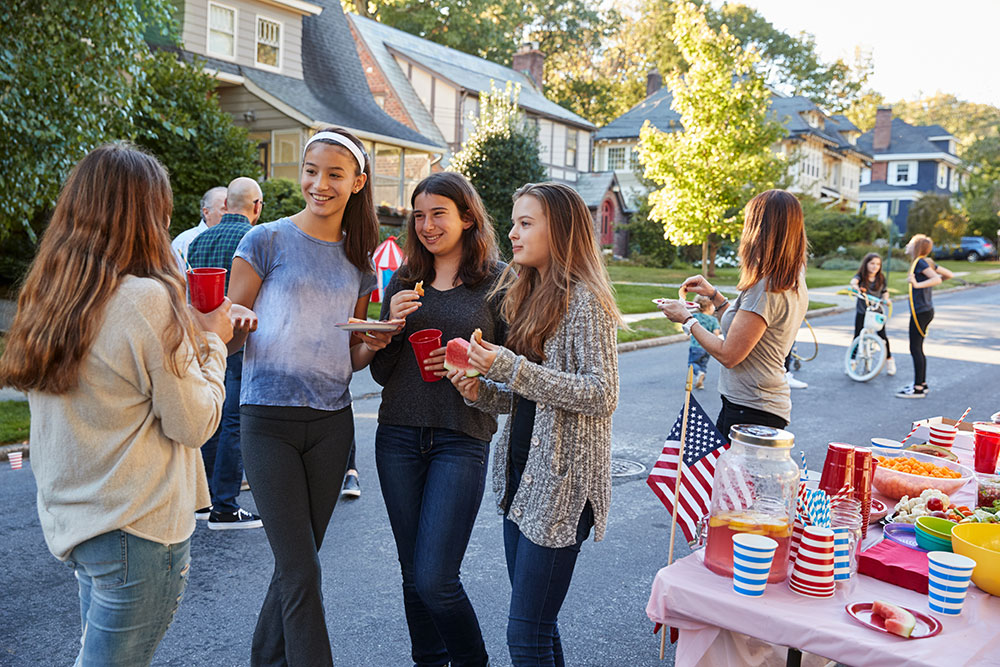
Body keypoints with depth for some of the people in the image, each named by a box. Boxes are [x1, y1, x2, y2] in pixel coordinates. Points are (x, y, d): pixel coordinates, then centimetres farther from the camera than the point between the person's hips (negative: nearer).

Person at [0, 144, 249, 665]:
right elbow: (195, 423, -15)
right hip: (137, 530, -8)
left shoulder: (45, 296, 3)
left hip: (69, 520, 8)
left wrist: (187, 331, 9)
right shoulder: (147, 299, -21)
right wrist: (212, 340, -2)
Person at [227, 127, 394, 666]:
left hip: (332, 422, 4)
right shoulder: (267, 241, -3)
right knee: (302, 570, -6)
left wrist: (372, 346, -6)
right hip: (269, 419, -4)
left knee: (296, 564, 14)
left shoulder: (360, 262, 10)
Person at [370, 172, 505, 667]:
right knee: (413, 574, 13)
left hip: (461, 439, -4)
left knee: (435, 580, -6)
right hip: (398, 436, 4)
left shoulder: (498, 281, -2)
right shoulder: (403, 282, 9)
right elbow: (380, 373, 10)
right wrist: (393, 324, -8)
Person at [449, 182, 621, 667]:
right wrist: (482, 392, 0)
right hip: (523, 477, 9)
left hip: (562, 483, -8)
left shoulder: (585, 301, -12)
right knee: (537, 626, 17)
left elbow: (601, 396, -20)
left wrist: (512, 368, -21)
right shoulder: (528, 295, 14)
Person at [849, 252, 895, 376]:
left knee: (882, 335, -3)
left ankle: (889, 359, 16)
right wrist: (856, 287, -48)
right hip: (862, 311, -1)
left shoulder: (881, 278, 4)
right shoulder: (861, 276, -3)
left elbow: (885, 292, 9)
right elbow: (853, 281, -24)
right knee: (857, 336, -1)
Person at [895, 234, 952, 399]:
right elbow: (949, 275, 14)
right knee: (918, 349, 16)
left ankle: (918, 389, -2)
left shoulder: (920, 262, -14)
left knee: (915, 349, -5)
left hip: (920, 312, -9)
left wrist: (918, 284, -34)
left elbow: (936, 279, -26)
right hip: (927, 310, 9)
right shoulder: (928, 262, 12)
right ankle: (922, 383, 24)